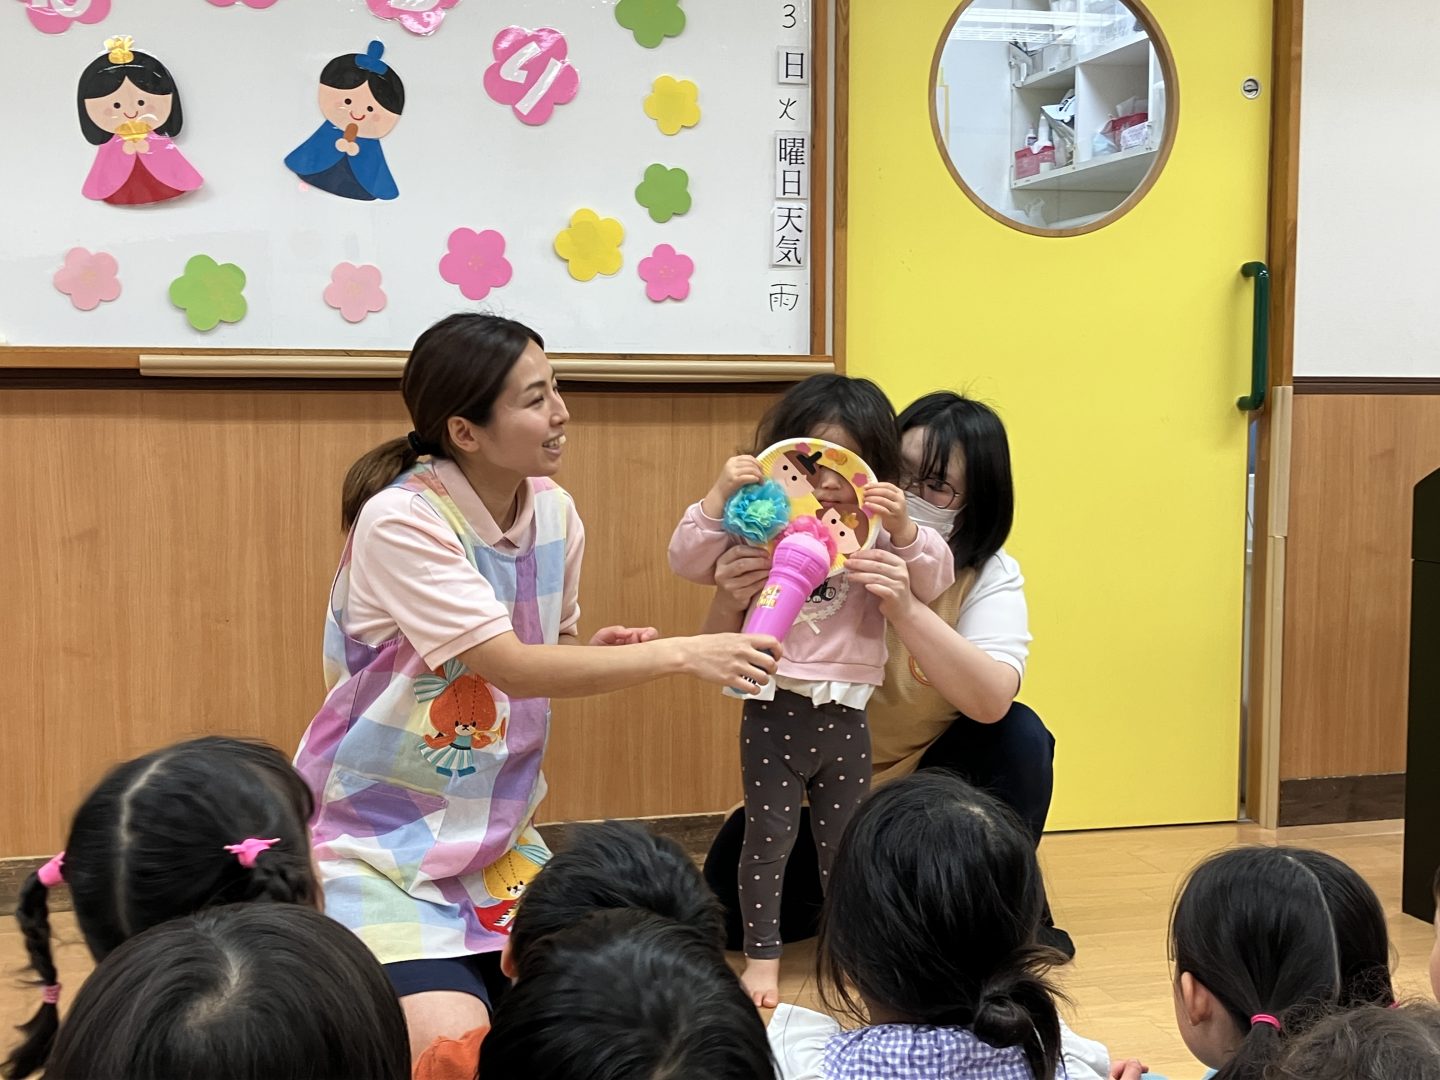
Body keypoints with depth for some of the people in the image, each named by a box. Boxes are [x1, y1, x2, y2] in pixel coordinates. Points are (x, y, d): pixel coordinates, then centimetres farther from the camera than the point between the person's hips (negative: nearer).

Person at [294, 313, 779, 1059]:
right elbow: (512, 668, -27)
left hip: (497, 836, 6)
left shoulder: (553, 511, -1)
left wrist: (600, 652, -10)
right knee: (454, 1040, -21)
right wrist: (679, 654, -28)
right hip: (378, 843, -6)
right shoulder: (399, 519, -21)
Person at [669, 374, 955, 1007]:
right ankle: (762, 955, 18)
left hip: (845, 713, 2)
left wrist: (902, 527, -21)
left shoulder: (878, 529, 2)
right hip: (775, 709, -2)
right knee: (769, 836, 4)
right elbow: (689, 561, -7)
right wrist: (718, 497, -19)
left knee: (844, 841, 15)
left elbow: (932, 581, -5)